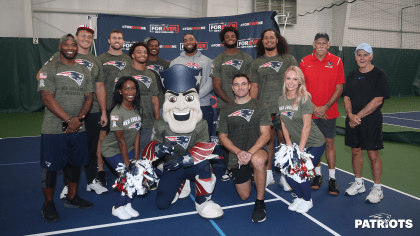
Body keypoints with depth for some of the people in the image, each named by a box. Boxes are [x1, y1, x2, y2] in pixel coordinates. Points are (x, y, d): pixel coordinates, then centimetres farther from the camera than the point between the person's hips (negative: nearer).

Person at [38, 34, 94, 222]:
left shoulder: (84, 71, 12)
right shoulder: (50, 69, -3)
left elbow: (89, 98, 8)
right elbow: (47, 98, -12)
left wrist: (79, 118, -9)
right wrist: (69, 120, -17)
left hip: (78, 128, 5)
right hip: (54, 129, -5)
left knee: (75, 163, 13)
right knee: (51, 166, 2)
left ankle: (72, 198, 30)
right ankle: (48, 204, 19)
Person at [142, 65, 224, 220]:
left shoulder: (200, 125, -12)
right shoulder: (161, 126, -9)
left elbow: (204, 149, -23)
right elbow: (148, 152, -11)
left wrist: (185, 159, -40)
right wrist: (159, 148, -36)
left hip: (193, 166, -1)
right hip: (172, 168, 2)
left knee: (204, 163, -37)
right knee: (161, 204, -7)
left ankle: (202, 201, -14)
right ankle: (180, 184, 24)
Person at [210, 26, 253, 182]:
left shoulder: (247, 58, 11)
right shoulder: (218, 61, 8)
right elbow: (217, 87, 2)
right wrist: (231, 102, -7)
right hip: (224, 106, 0)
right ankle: (229, 168, 15)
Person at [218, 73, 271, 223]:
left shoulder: (260, 106, 1)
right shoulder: (226, 110, 7)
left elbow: (265, 134, -7)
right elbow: (222, 136, 4)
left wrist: (250, 152, -22)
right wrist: (238, 152, -14)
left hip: (258, 150, -3)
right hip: (236, 156, 3)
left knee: (257, 160, -40)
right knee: (244, 196, 6)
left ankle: (260, 203, -19)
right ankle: (250, 172, 41)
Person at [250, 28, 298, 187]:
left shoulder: (288, 59, 6)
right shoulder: (256, 63, 12)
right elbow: (254, 86, 12)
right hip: (264, 109, 2)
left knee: (285, 141, 0)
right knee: (268, 140, 8)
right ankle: (268, 175, 20)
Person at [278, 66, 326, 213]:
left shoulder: (305, 99, -17)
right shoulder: (281, 99, 1)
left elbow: (306, 126, -18)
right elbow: (284, 124, 5)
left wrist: (300, 150, -17)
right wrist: (289, 145, -2)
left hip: (315, 143, -5)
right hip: (297, 143, 6)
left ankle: (307, 200, 15)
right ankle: (300, 197, 24)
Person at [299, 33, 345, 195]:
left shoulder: (336, 61, 0)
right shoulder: (305, 62, 1)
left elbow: (339, 88, -1)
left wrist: (325, 107, -12)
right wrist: (313, 107, -9)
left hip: (329, 112, -1)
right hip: (310, 112, 1)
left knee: (329, 143, 3)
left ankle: (332, 178, 12)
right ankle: (317, 174, 24)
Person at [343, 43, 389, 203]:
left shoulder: (379, 75, -5)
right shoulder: (352, 76, 11)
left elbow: (378, 100, -13)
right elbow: (347, 97, 8)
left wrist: (359, 116, -15)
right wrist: (350, 115, -10)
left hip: (371, 121, -5)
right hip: (353, 120, 5)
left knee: (373, 154, 0)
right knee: (356, 151, 11)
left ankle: (377, 189, 16)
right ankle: (358, 183, 28)